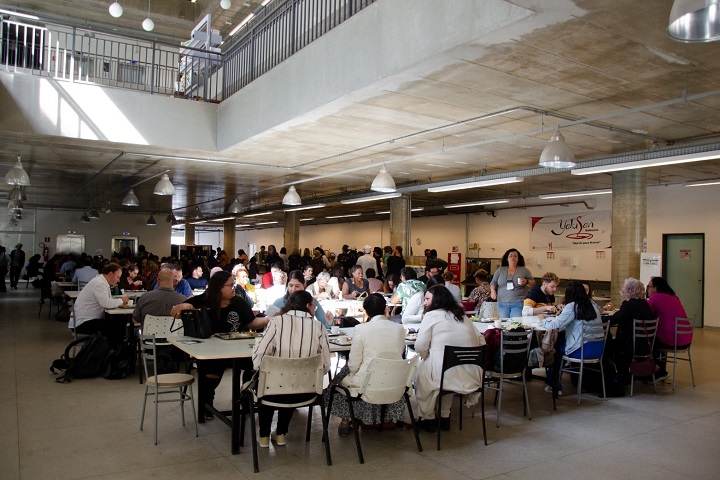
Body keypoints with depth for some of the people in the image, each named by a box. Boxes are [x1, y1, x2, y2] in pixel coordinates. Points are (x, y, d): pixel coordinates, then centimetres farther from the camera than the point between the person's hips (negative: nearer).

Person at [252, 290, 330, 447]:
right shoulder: (318, 327, -4)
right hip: (305, 393, 2)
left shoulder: (277, 322, -8)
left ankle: (264, 436, 37)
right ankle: (280, 434, 43)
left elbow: (259, 355, -13)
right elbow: (325, 365, -4)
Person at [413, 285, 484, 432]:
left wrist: (425, 357, 11)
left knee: (420, 370, 23)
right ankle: (444, 418, 37)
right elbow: (481, 341, 14)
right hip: (471, 377, 6)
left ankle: (428, 419, 31)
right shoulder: (463, 316, 13)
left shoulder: (431, 316, -4)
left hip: (446, 376, -6)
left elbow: (420, 347, -9)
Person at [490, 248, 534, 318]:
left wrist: (526, 282, -13)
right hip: (502, 304, 2)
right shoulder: (500, 270, 10)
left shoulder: (524, 270, 7)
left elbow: (533, 283, 8)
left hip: (518, 303, -2)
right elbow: (493, 283, 14)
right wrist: (493, 291, -4)